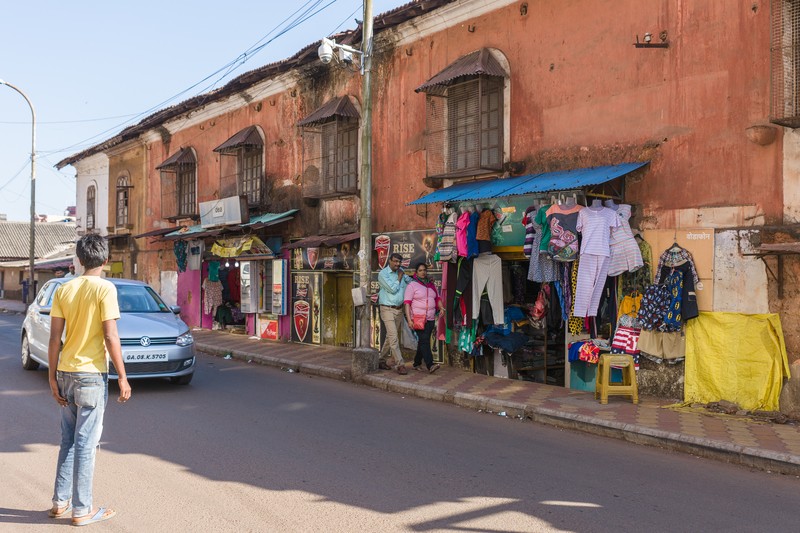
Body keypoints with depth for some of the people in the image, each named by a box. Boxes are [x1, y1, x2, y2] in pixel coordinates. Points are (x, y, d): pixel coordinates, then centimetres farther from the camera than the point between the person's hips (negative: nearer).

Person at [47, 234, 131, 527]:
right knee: (86, 444, 1)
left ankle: (60, 503, 22)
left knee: (68, 442, 17)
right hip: (91, 374, -6)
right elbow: (110, 337, -14)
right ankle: (82, 510, 8)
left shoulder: (63, 290, 6)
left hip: (66, 373, 6)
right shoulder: (105, 288, -10)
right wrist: (123, 377, -9)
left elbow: (54, 338, 4)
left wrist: (53, 377, 10)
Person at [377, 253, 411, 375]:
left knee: (391, 336, 11)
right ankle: (399, 364, -14)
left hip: (399, 309, 6)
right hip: (387, 309, -6)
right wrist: (399, 278, -4)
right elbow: (393, 289, -14)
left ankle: (381, 361, 22)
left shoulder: (401, 272, 11)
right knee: (393, 336, -13)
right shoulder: (383, 274, -8)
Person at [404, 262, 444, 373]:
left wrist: (441, 307, 2)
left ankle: (417, 363, 21)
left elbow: (437, 298, 24)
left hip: (430, 319, 6)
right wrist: (409, 319, -17)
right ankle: (430, 365, -23)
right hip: (418, 318, -6)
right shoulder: (412, 285, -2)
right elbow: (407, 303, -8)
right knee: (424, 340, -15)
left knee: (423, 341, 9)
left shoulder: (432, 285, 16)